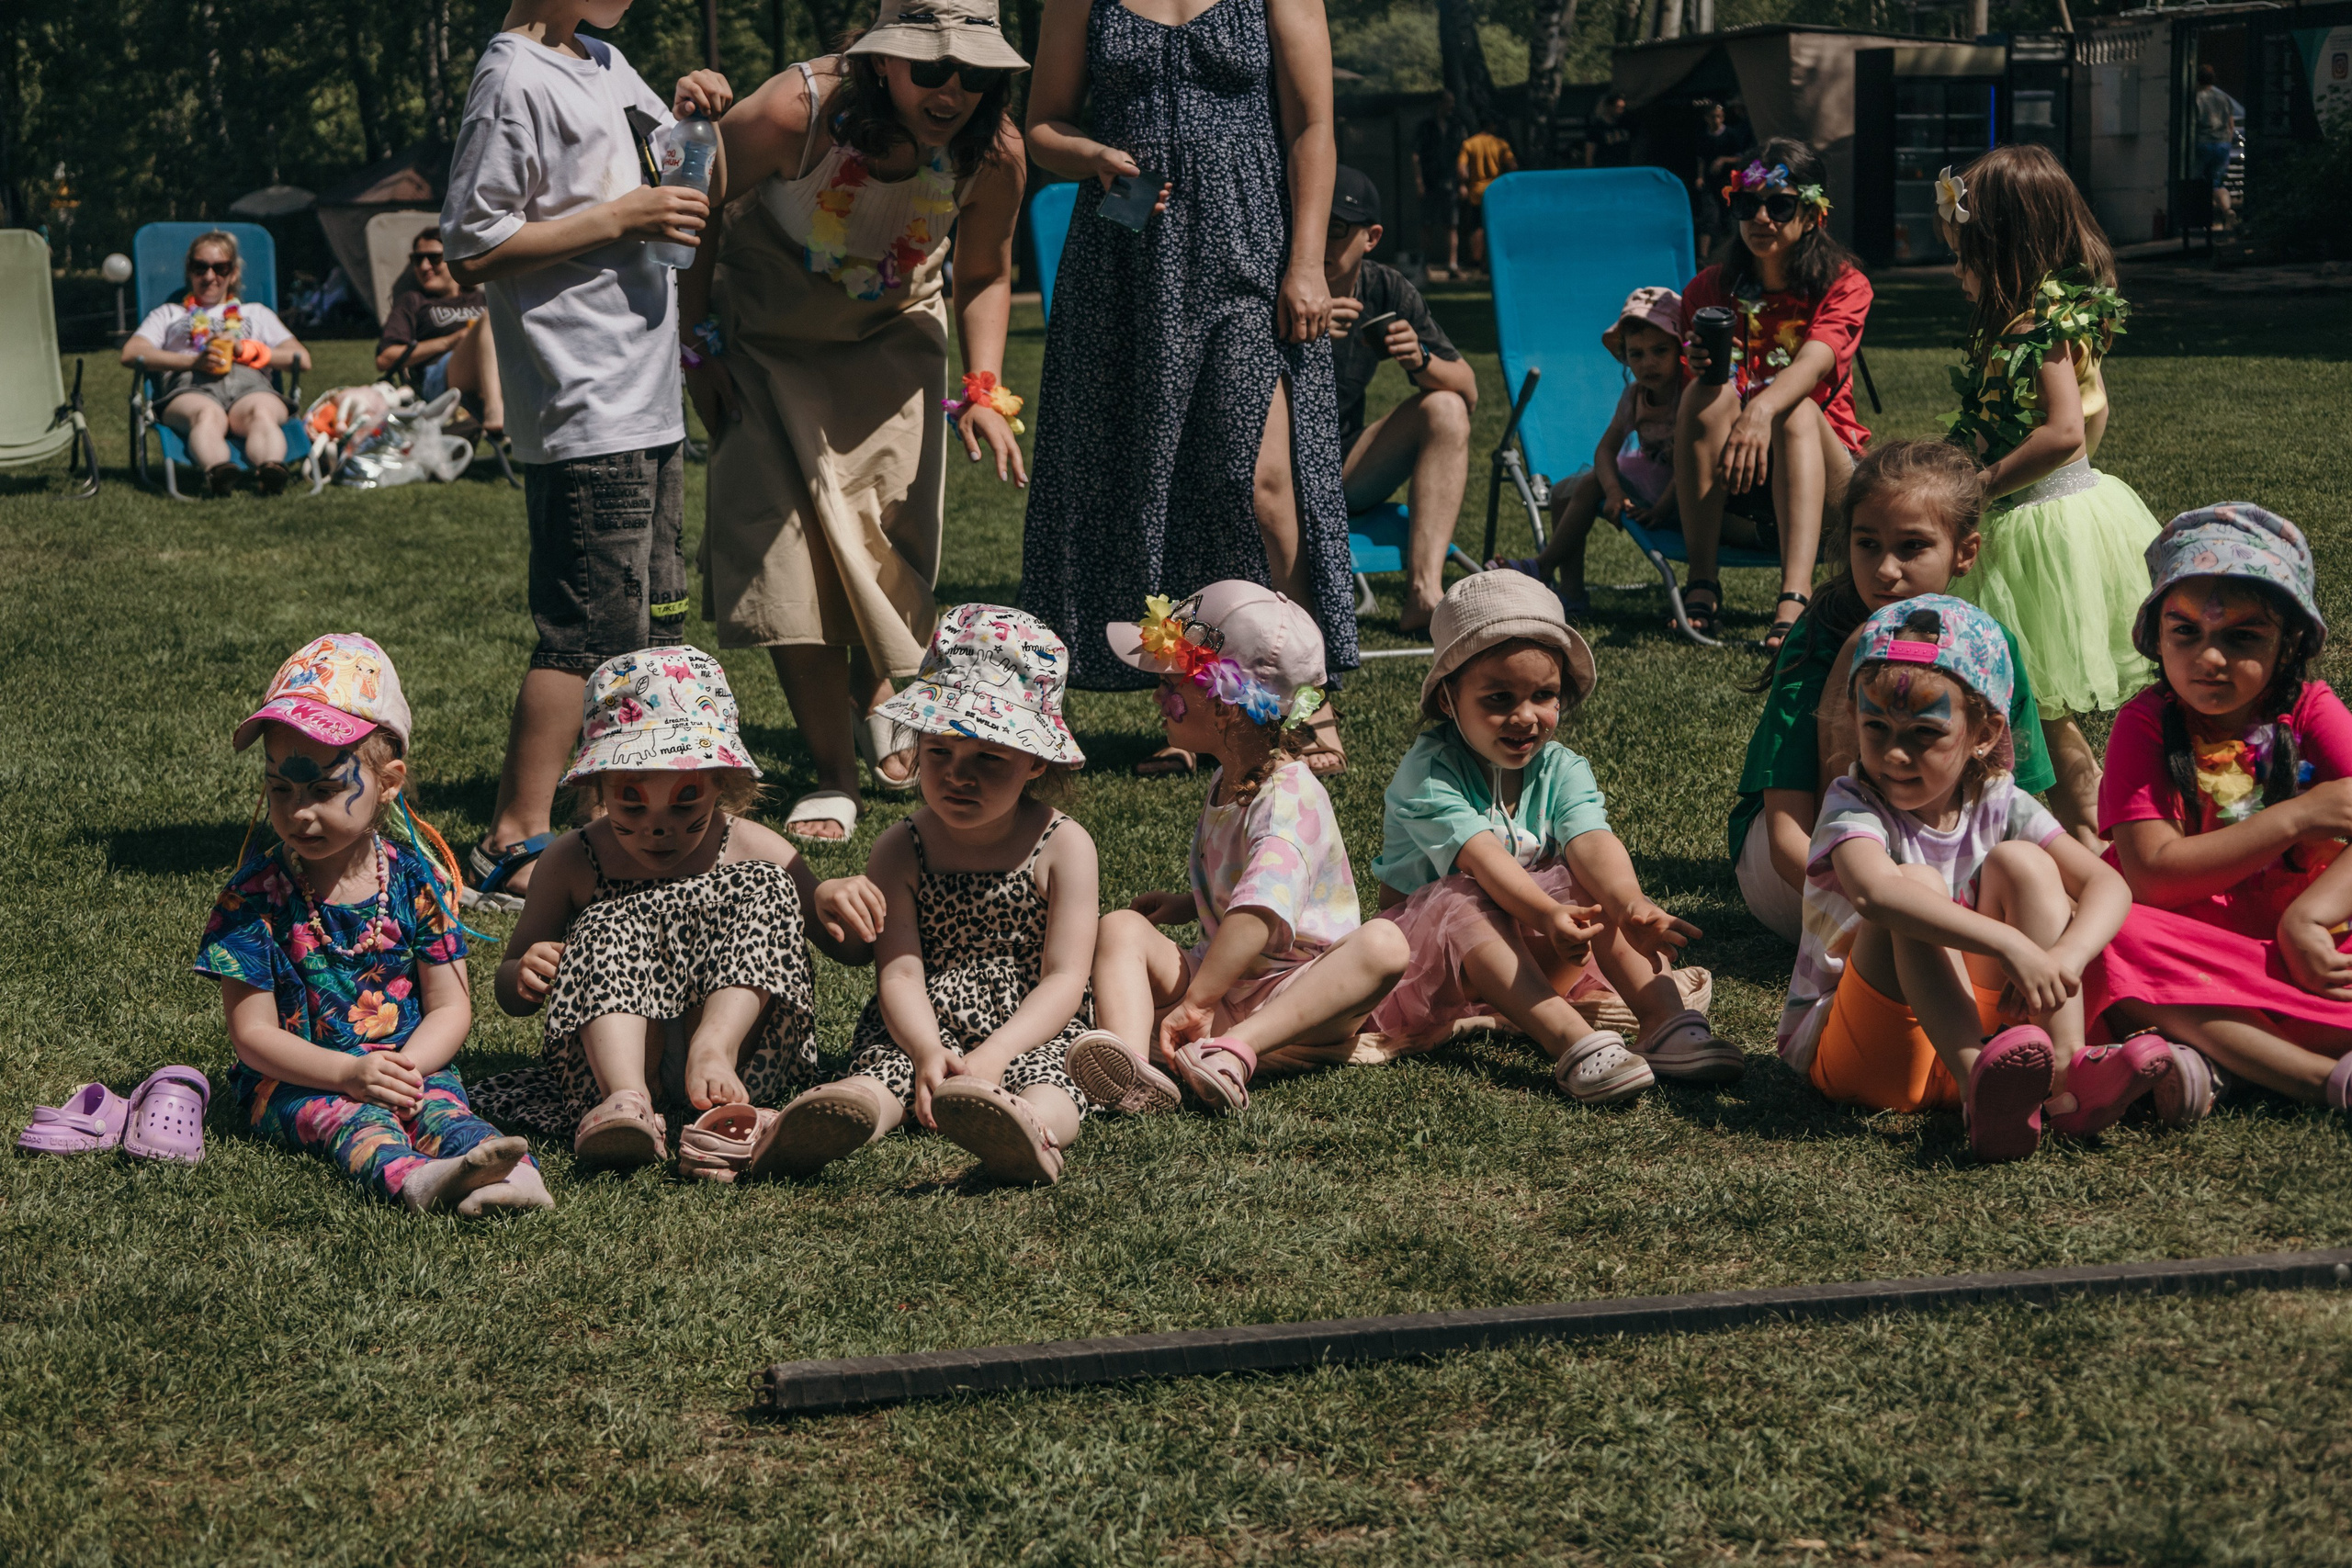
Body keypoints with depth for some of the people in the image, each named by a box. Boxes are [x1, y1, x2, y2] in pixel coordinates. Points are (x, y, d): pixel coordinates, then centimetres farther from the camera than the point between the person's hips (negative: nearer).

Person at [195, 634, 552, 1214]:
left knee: (440, 1106, -29)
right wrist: (350, 1073, -23)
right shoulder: (254, 894, -6)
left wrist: (405, 1068, -20)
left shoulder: (417, 878, 0)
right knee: (344, 1114, -32)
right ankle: (409, 1176, -63)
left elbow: (450, 1006, 1)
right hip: (294, 1080, -2)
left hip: (409, 1066, 2)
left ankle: (509, 1171, -58)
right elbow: (252, 1033, -8)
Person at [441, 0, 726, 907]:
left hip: (644, 402, 10)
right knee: (587, 631, -10)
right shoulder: (516, 81, -12)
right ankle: (515, 846, -7)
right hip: (584, 414, -10)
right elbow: (471, 252, -17)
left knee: (652, 626, 15)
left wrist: (691, 114, 11)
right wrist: (619, 219, -16)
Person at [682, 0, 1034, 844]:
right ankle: (832, 777, -4)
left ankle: (871, 699, 34)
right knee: (786, 540, -12)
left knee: (891, 532, 0)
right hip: (766, 339, -2)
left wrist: (983, 388, -13)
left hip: (892, 339, 3)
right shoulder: (793, 113, -33)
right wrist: (702, 345, -9)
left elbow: (983, 275, -1)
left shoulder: (993, 154, -22)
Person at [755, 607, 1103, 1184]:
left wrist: (994, 1054, -27)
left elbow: (1065, 978, -9)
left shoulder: (1063, 846, 0)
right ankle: (849, 1111, -62)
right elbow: (900, 973, -8)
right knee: (885, 1061, -31)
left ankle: (1027, 1125, -67)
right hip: (925, 1025, 2)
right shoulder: (901, 850, 3)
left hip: (1032, 1030, -1)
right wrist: (928, 1052, -31)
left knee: (1046, 1079, -35)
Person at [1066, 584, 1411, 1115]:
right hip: (1220, 974, 7)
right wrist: (1184, 906, 13)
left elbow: (1258, 915, -34)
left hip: (1294, 991, -7)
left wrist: (1194, 1003, -36)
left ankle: (1236, 1049, -47)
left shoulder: (1290, 799, -19)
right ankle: (1131, 1062, -42)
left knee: (1384, 944, -35)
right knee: (1121, 926, -14)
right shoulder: (1227, 781, 10)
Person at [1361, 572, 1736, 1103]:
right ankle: (1570, 1039, -54)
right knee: (1464, 904, -37)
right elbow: (1481, 855, -35)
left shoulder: (1561, 769, -4)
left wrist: (1631, 905, -48)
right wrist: (1548, 914, -53)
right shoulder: (1428, 771, -18)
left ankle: (1665, 1017, -35)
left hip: (1529, 942, 4)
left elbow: (1592, 841, -25)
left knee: (1597, 885, -20)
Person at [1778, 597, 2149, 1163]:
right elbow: (1872, 892, -38)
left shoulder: (1997, 806, 1)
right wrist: (2009, 945, -46)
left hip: (1978, 1021, 5)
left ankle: (2068, 1078, -27)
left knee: (2019, 862, -11)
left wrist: (2066, 958, -30)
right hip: (1850, 1052, -5)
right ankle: (1978, 1086, -46)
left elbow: (2108, 884, -8)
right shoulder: (1853, 804, -15)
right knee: (1918, 882, -27)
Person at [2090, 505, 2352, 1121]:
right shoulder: (2145, 724, -4)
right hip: (2191, 948, -1)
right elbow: (2150, 875, -16)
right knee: (2115, 940, -35)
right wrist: (2295, 819, -18)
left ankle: (2210, 1057, -33)